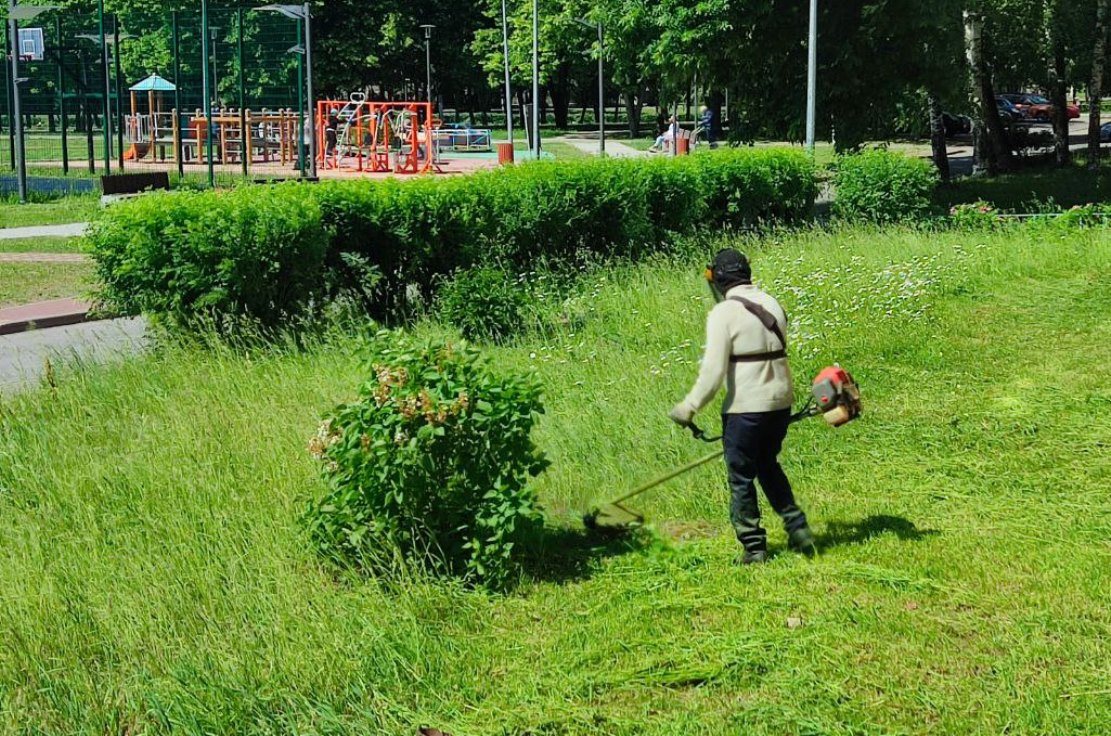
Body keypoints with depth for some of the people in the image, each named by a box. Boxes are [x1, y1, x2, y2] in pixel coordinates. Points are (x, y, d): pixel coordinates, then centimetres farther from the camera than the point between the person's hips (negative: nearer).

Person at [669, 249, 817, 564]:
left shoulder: (724, 313, -13)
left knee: (742, 479, 7)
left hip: (745, 408, -7)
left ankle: (754, 548, 11)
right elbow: (778, 354, 13)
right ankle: (798, 529, 22)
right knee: (769, 467, 25)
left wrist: (689, 407, -8)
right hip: (781, 401, 7)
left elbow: (713, 370, -16)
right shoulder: (772, 304, 8)